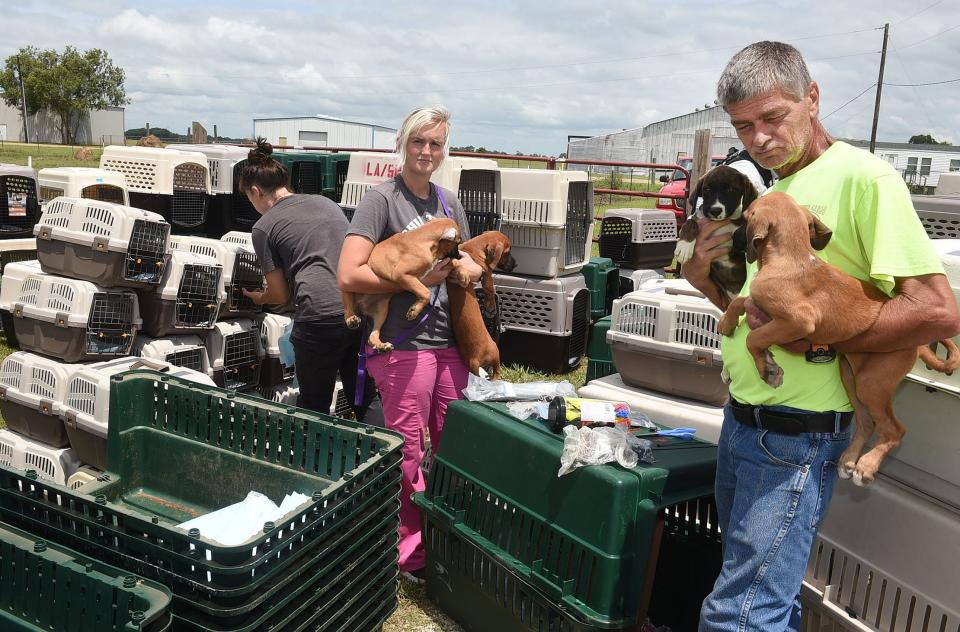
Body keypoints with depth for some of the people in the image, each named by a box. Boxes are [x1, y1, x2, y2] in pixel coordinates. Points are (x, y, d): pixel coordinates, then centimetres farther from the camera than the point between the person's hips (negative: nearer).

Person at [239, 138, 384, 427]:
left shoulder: (264, 228, 6)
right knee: (366, 398, 16)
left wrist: (258, 297, 33)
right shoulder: (326, 202, 19)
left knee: (314, 405, 14)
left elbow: (280, 294, 10)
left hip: (321, 318, -5)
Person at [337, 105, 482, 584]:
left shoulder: (448, 201, 13)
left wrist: (468, 266, -1)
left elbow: (468, 262, 24)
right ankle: (409, 552, 19)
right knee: (408, 452, 2)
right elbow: (348, 276, -16)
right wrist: (417, 280, -16)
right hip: (404, 346, -6)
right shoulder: (382, 199, -7)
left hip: (449, 343, 7)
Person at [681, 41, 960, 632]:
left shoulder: (862, 177, -13)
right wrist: (705, 273, 0)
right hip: (741, 419, 8)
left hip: (796, 434, -8)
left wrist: (815, 337, -20)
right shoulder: (769, 189, 13)